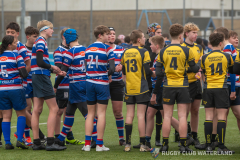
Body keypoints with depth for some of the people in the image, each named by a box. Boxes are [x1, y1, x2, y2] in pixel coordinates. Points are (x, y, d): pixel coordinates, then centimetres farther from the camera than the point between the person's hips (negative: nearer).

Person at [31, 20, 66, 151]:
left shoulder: (40, 42, 17)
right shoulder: (40, 42, -13)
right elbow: (40, 63, -22)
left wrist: (55, 71, 14)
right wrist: (52, 67, -7)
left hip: (37, 77, 10)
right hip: (42, 77, -10)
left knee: (37, 110, 8)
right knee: (54, 108, -7)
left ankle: (36, 143, 9)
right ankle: (50, 143, -11)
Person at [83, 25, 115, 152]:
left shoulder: (88, 49, 9)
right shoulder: (107, 49, -7)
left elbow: (86, 67, 11)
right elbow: (112, 69, -11)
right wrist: (107, 75, 7)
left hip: (89, 82, 5)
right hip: (102, 83, -5)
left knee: (90, 113, 9)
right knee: (101, 113, 0)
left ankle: (87, 143, 3)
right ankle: (99, 144, 0)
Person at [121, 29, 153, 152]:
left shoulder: (125, 53, 8)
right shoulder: (143, 52, -8)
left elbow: (123, 71, 13)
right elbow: (147, 71, -12)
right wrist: (153, 73, 8)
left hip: (129, 89, 4)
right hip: (141, 88, -4)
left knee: (129, 115, 6)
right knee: (141, 115, -3)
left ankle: (127, 144, 3)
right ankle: (142, 145, -3)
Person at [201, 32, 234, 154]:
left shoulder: (205, 58, 0)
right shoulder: (226, 56, -1)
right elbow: (232, 69, 17)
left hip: (208, 88, 2)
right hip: (221, 88, -2)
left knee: (209, 117, 4)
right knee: (221, 117, -2)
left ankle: (208, 146, 2)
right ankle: (221, 147, -7)